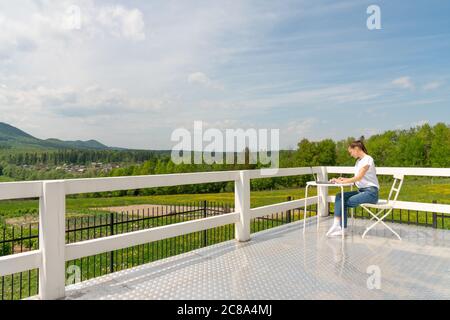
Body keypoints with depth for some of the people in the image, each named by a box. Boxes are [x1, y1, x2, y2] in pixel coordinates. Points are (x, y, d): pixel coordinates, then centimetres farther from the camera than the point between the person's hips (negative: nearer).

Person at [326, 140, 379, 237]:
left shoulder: (367, 159, -10)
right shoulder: (358, 161, 18)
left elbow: (359, 177, -20)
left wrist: (341, 182, -20)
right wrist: (345, 179, 0)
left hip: (370, 192, -8)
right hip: (361, 191, 8)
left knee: (346, 202, -21)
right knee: (340, 196, -11)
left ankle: (339, 227, -9)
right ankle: (337, 225, -22)